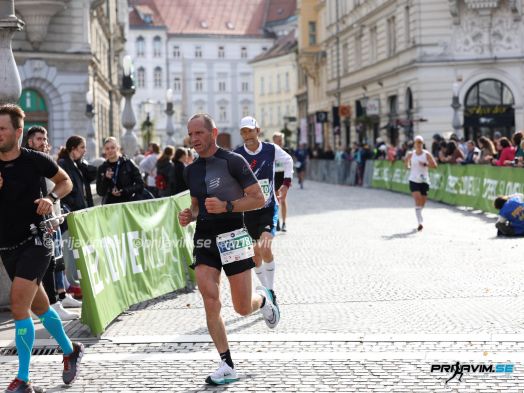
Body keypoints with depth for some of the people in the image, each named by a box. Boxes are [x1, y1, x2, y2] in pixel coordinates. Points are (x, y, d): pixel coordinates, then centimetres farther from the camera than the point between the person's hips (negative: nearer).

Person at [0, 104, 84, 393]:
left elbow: (65, 181, 7)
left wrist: (51, 198, -13)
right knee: (38, 306, 17)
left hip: (35, 241, -5)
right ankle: (70, 351, 41)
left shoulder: (35, 160, -10)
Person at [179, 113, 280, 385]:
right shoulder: (191, 170, 11)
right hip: (203, 241, 5)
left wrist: (226, 206, -22)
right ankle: (227, 367, -4)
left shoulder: (233, 161, -8)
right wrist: (189, 215, 2)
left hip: (232, 238, -5)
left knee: (243, 308, 0)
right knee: (211, 304, -10)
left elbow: (258, 199, -9)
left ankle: (263, 299, 38)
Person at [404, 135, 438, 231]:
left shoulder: (426, 154, -3)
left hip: (424, 181, 1)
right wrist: (408, 167, 8)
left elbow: (434, 165, -6)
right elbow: (406, 161, 23)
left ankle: (419, 219, 40)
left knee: (422, 202, 10)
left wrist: (425, 164, -18)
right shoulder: (411, 154, 1)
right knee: (417, 200, -16)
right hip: (414, 180, -1)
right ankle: (419, 222, -19)